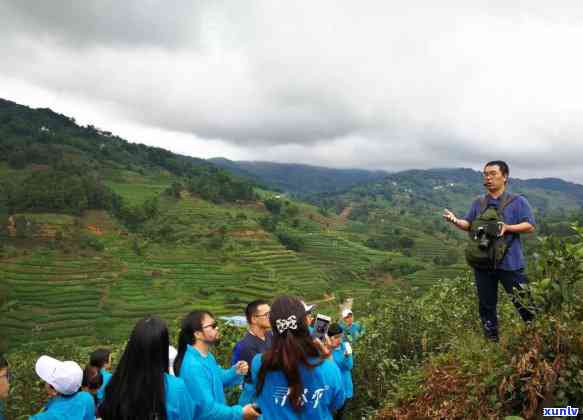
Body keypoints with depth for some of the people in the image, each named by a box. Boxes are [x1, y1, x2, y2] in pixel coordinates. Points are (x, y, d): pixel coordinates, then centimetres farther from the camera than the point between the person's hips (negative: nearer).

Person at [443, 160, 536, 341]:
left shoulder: (518, 202, -1)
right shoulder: (478, 203, 12)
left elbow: (529, 226, -7)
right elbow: (468, 225, 11)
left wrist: (507, 228, -23)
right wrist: (455, 221, -11)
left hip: (509, 263, -4)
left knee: (523, 303, -1)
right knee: (487, 305, 13)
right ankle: (492, 341, 26)